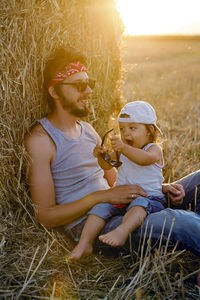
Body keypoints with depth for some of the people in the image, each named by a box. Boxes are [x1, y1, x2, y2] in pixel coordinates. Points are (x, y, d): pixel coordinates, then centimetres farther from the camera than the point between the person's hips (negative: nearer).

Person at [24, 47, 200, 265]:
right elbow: (45, 216, -10)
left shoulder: (88, 129, 17)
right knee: (175, 220, -33)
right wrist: (103, 196, -18)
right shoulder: (40, 139, -7)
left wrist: (159, 188, 3)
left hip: (120, 212, 8)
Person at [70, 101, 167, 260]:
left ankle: (122, 231, -58)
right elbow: (107, 166, 24)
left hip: (150, 198, -5)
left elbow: (145, 159, -26)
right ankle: (85, 243, -19)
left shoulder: (154, 149, -3)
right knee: (101, 206, -16)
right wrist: (101, 156, 0)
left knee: (139, 203, -37)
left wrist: (124, 148, -43)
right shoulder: (122, 151, 17)